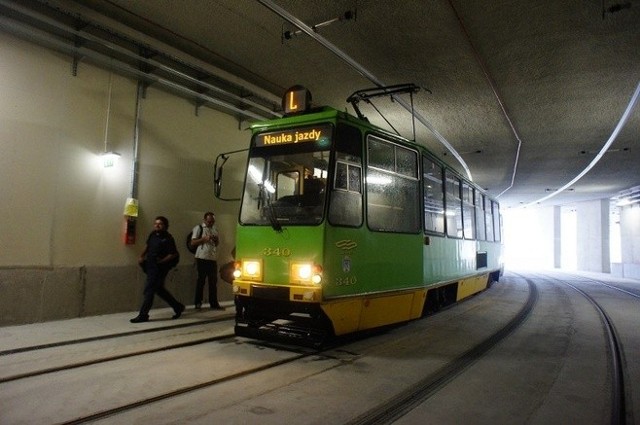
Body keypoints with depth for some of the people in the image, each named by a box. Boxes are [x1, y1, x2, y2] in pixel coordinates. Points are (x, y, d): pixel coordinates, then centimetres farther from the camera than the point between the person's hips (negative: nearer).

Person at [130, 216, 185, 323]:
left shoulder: (168, 238, -15)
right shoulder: (152, 234, 7)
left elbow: (173, 254, -15)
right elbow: (147, 245, 24)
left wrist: (162, 261, -19)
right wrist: (142, 256, 13)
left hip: (159, 268, -8)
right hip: (150, 265, 8)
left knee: (149, 290, -7)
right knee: (159, 289, 16)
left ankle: (143, 315, 2)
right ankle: (178, 307, 29)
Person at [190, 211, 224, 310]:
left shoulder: (215, 229, 16)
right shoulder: (199, 228, -2)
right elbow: (193, 242, -7)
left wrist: (216, 240, 1)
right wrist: (204, 238, -18)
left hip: (213, 258, 6)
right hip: (202, 258, -6)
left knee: (213, 281, 7)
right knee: (201, 280, 1)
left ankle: (214, 303, 13)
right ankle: (198, 303, 12)